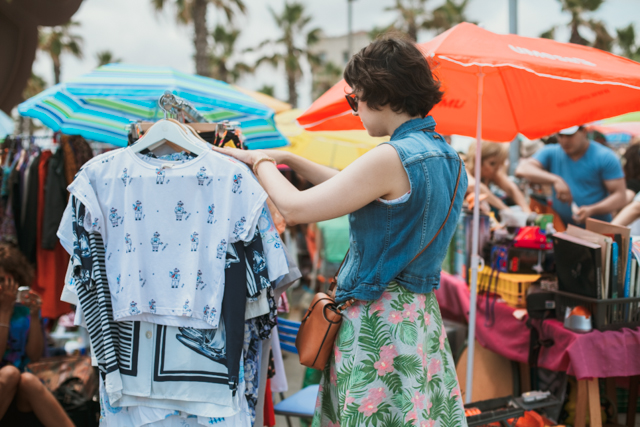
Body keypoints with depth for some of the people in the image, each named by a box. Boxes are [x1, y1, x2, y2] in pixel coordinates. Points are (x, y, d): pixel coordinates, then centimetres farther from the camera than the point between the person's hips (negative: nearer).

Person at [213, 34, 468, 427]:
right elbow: (358, 190, 19)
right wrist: (290, 160, 18)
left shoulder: (391, 159, -19)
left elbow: (295, 208, -16)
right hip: (423, 317, 9)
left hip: (376, 323, -9)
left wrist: (260, 162, 3)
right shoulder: (448, 158, 9)